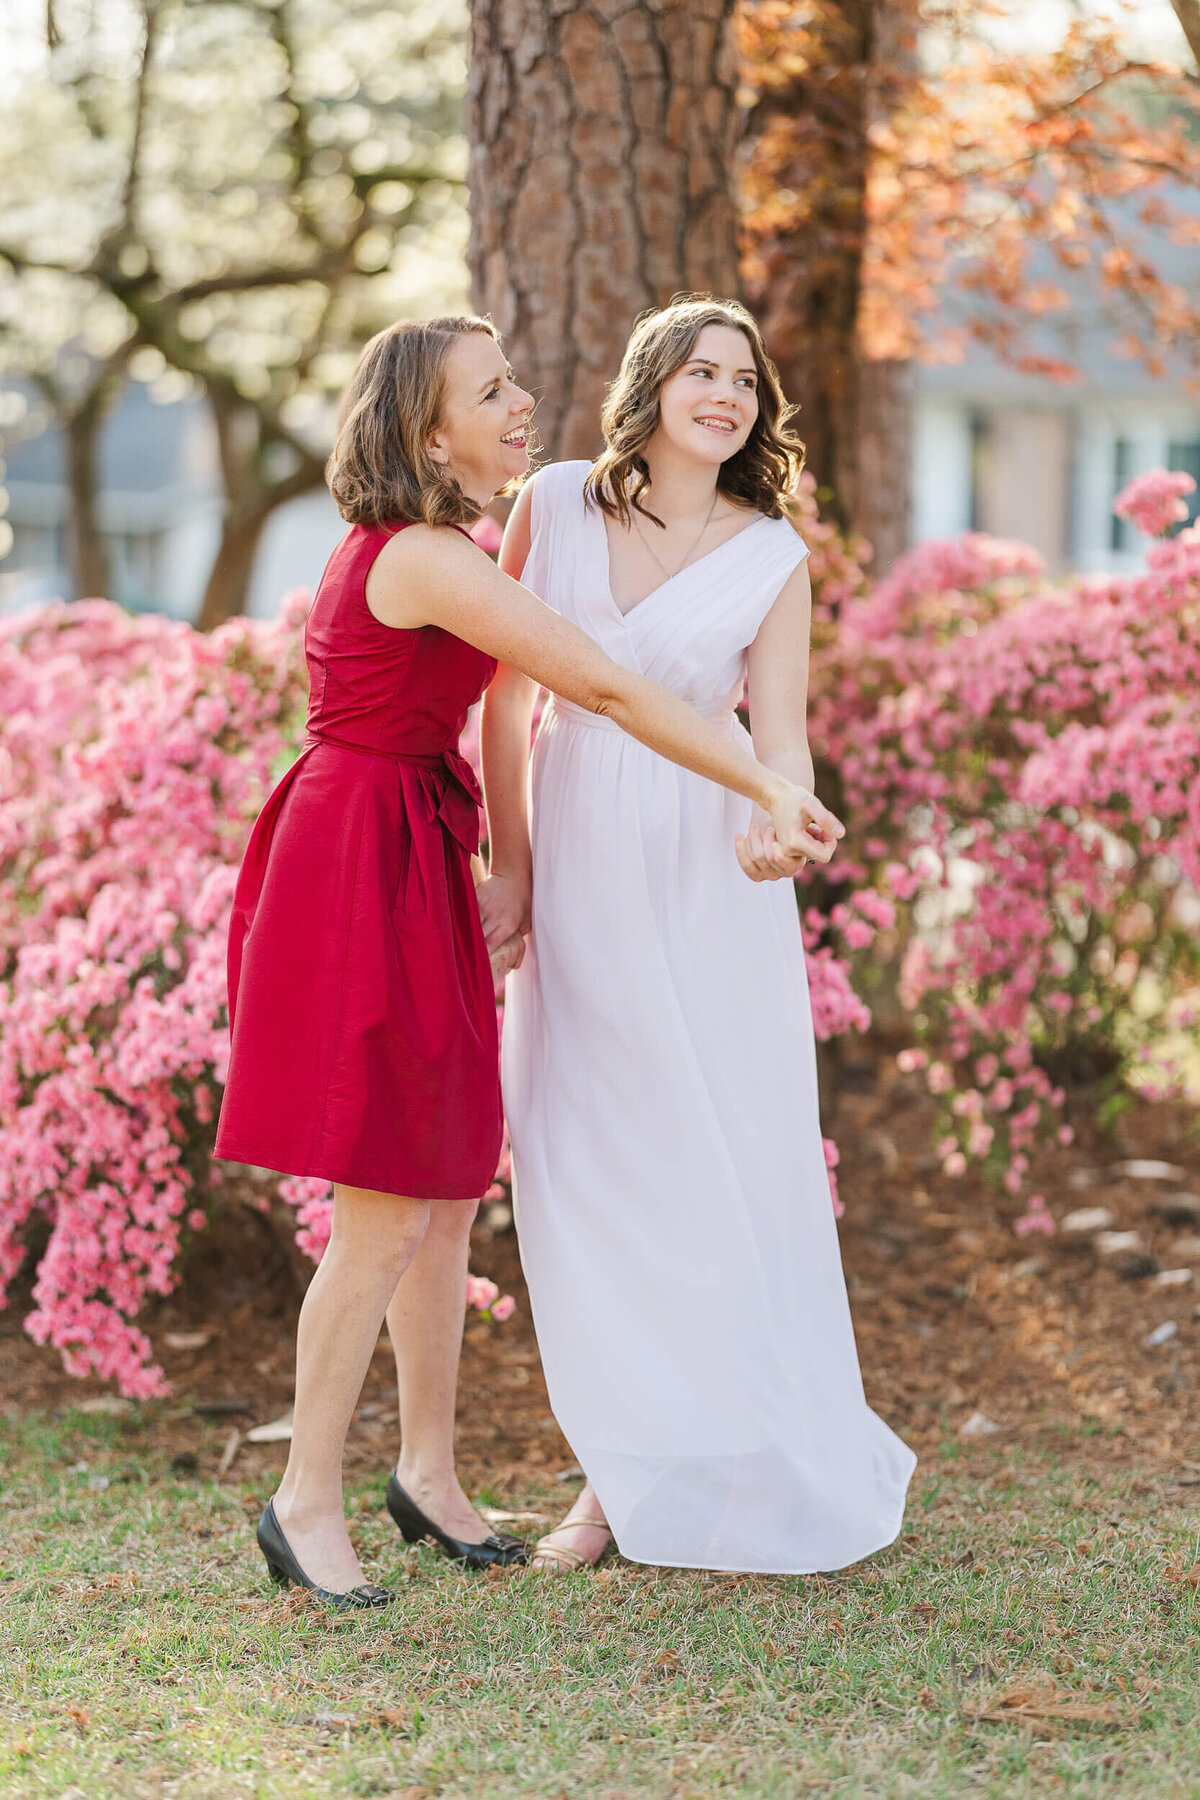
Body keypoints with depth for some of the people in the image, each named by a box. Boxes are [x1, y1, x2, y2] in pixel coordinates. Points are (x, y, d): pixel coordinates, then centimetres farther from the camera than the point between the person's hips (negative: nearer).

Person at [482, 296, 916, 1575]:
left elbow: (781, 743, -4)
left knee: (726, 1163, -2)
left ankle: (756, 1479, 11)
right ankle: (621, 1475, 17)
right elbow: (506, 696, 8)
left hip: (703, 883, -2)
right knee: (584, 1167, 4)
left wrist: (770, 826, -27)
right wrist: (512, 868, 4)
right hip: (576, 877, 2)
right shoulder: (554, 506, 3)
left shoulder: (771, 559, -1)